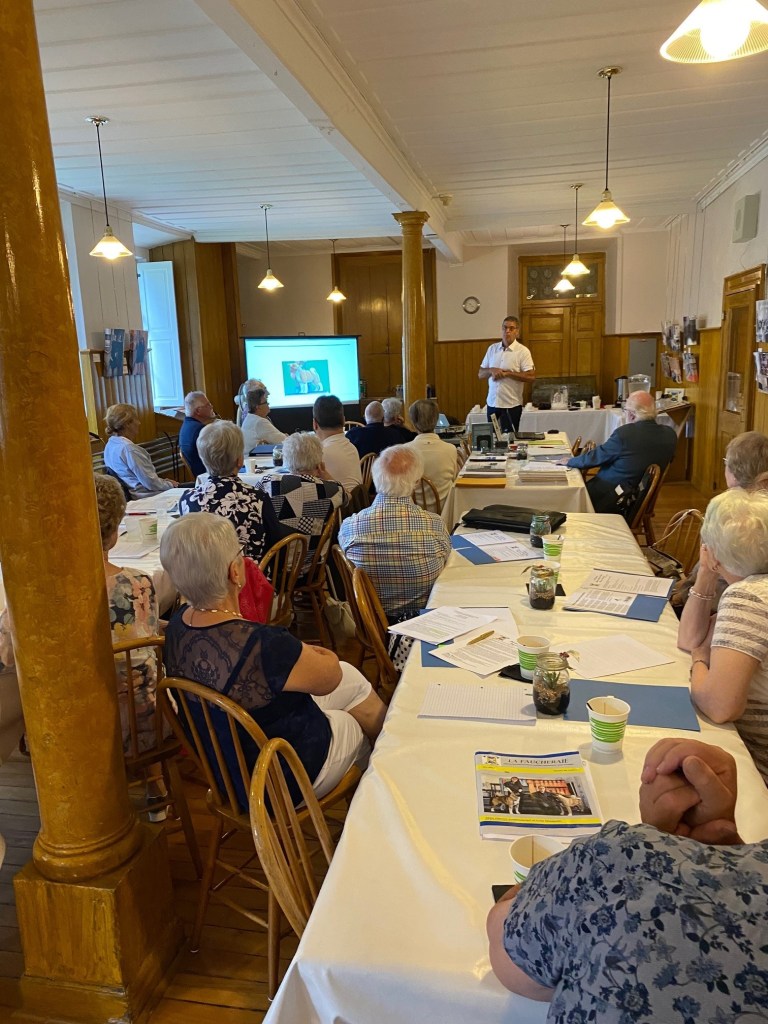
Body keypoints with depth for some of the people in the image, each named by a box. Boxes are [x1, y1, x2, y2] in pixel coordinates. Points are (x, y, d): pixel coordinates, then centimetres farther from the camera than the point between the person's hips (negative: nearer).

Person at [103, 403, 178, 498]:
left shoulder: (110, 445, 7)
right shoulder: (128, 448, -23)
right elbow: (150, 482, -21)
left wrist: (163, 481, 9)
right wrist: (170, 484, -4)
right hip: (145, 495, -10)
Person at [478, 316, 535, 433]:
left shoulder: (523, 351, -6)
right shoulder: (492, 349, 8)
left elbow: (531, 376, -15)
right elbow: (480, 374, 10)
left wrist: (507, 373, -17)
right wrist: (491, 370, -12)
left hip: (512, 405, -4)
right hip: (492, 403, 4)